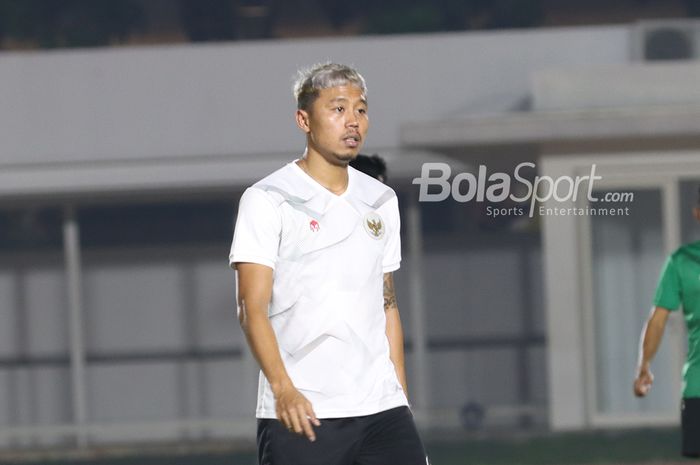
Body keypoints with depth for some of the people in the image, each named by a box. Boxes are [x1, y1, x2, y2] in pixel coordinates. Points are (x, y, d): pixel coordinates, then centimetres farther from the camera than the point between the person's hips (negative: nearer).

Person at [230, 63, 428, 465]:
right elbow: (252, 307, -9)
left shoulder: (382, 202, 16)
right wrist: (283, 388, -21)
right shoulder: (267, 200, -2)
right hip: (300, 414, -5)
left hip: (381, 406, 5)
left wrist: (401, 398, 15)